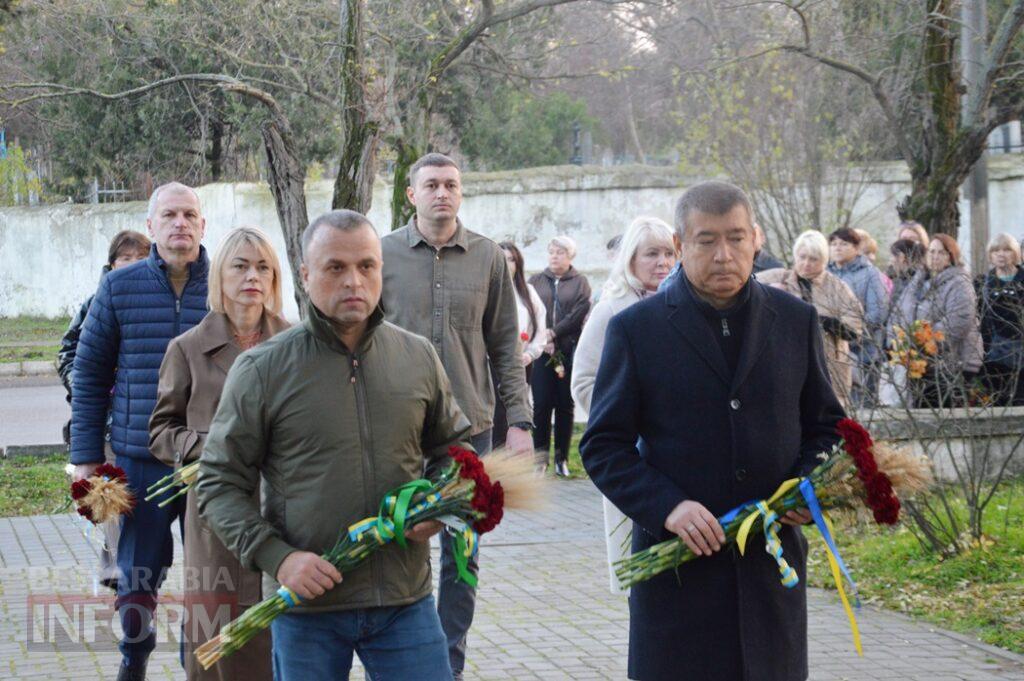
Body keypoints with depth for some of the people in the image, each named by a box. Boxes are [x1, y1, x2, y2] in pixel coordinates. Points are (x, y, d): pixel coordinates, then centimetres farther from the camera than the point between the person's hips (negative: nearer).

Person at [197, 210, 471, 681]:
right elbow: (219, 484, -1)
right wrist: (277, 557, -14)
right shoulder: (262, 370, -3)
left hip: (405, 601, 2)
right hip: (306, 606, -2)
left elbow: (453, 447, 20)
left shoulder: (418, 358, 6)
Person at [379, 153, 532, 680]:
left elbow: (506, 346, 7)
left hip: (470, 426, 1)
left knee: (462, 556, 7)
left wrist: (519, 420, 1)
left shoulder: (488, 257, 4)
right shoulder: (383, 255, 1)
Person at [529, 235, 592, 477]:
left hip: (570, 351, -1)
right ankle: (541, 455, 0)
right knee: (541, 403, -5)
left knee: (566, 405, 2)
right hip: (542, 351, 1)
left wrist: (554, 333, -13)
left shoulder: (580, 283, 7)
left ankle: (562, 457, 6)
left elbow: (579, 314, -5)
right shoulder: (536, 281, 13)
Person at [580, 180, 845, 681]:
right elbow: (602, 447, -1)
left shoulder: (796, 320, 8)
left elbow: (827, 425, 16)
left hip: (771, 562, 2)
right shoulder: (636, 329, 0)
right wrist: (667, 507, -16)